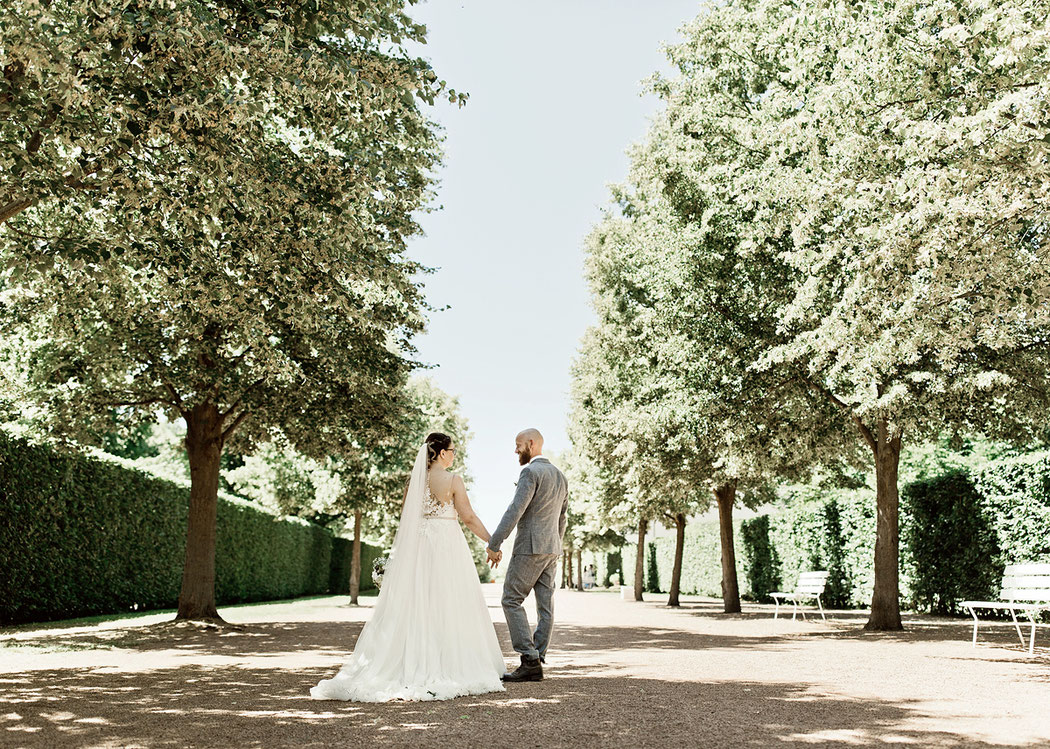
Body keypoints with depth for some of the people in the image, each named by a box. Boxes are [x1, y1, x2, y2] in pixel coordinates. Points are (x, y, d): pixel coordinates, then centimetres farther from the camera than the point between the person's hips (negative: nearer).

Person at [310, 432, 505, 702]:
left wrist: (400, 554, 19)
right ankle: (452, 668, 4)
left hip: (416, 548, 5)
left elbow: (405, 519, 10)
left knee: (414, 607, 6)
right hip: (447, 546, -5)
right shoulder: (453, 481, -7)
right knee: (449, 607, 1)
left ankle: (411, 668, 7)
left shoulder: (414, 480, 7)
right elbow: (469, 517, -8)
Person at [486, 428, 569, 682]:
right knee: (545, 606, 6)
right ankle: (536, 664, 8)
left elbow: (515, 511, -20)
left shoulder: (531, 472, -11)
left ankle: (529, 660, -8)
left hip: (530, 547, -9)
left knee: (512, 600, -3)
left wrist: (493, 544, -19)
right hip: (552, 549, 9)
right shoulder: (560, 477, 16)